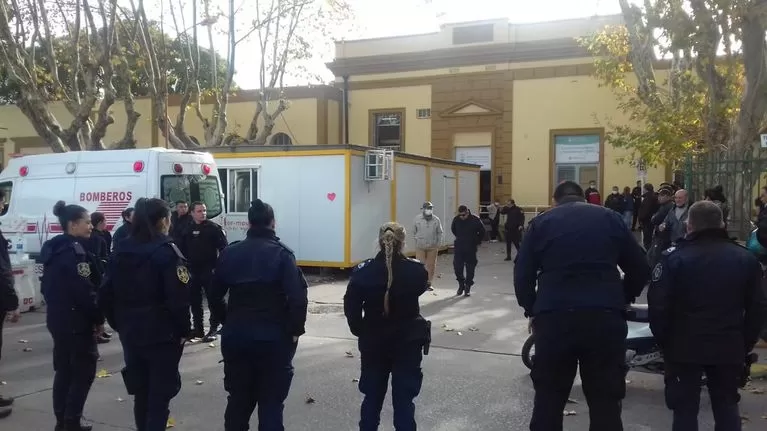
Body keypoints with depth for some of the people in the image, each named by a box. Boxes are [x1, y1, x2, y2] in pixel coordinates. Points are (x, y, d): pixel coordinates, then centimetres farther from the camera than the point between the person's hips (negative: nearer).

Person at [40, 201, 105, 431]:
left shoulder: (54, 249, 10)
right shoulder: (74, 251, -19)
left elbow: (48, 286, 16)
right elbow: (85, 290, -23)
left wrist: (56, 308, 19)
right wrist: (98, 318, -13)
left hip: (58, 318, 9)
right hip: (76, 321, -9)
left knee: (64, 369, 15)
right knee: (84, 370, 1)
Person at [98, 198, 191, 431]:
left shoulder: (121, 251, 6)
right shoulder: (167, 252, -14)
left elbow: (106, 295, 7)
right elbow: (178, 299, -20)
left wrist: (120, 325, 15)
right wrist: (183, 330, -8)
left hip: (131, 334, 6)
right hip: (163, 335, -6)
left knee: (141, 393, 18)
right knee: (160, 395, 4)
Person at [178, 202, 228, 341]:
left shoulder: (214, 228, -5)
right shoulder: (188, 230, 9)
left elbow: (223, 248, -9)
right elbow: (182, 250, 15)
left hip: (210, 270, -5)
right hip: (192, 271, 5)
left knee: (213, 300, -1)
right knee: (195, 301, 11)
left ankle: (214, 329, 4)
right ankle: (198, 328, 22)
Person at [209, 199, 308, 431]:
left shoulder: (229, 253, 5)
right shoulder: (281, 254, -8)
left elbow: (215, 294, 9)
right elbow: (298, 296, -17)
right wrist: (295, 329, -6)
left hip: (236, 336, 4)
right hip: (273, 338, -4)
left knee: (239, 399, 17)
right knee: (271, 403, 5)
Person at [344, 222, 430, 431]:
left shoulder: (363, 271, -11)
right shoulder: (416, 270, -13)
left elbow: (351, 308, -8)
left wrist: (361, 332, 5)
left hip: (373, 342, 1)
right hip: (407, 342, -1)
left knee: (372, 396, 17)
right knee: (404, 399, 7)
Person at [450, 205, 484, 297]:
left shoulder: (475, 220, -12)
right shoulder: (456, 219, -6)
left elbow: (482, 231, 4)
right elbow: (453, 229, 17)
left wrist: (477, 241, 11)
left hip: (471, 248, -2)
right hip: (458, 248, 2)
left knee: (470, 268, 3)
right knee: (457, 266, -1)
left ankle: (468, 287, 13)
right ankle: (461, 284, 19)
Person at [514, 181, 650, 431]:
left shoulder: (541, 223, 11)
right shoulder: (611, 218, 14)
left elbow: (523, 274, 6)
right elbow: (640, 269, 13)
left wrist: (531, 311, 17)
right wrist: (623, 300, 26)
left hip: (554, 317, 0)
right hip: (605, 317, 1)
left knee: (548, 398, 12)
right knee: (605, 401, 9)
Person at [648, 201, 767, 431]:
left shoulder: (674, 257, -8)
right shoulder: (746, 258, 4)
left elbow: (658, 305, -12)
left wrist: (663, 341, 2)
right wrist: (745, 344, 14)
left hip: (685, 346, -3)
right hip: (729, 347, 3)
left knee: (685, 408, 6)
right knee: (727, 406, 17)